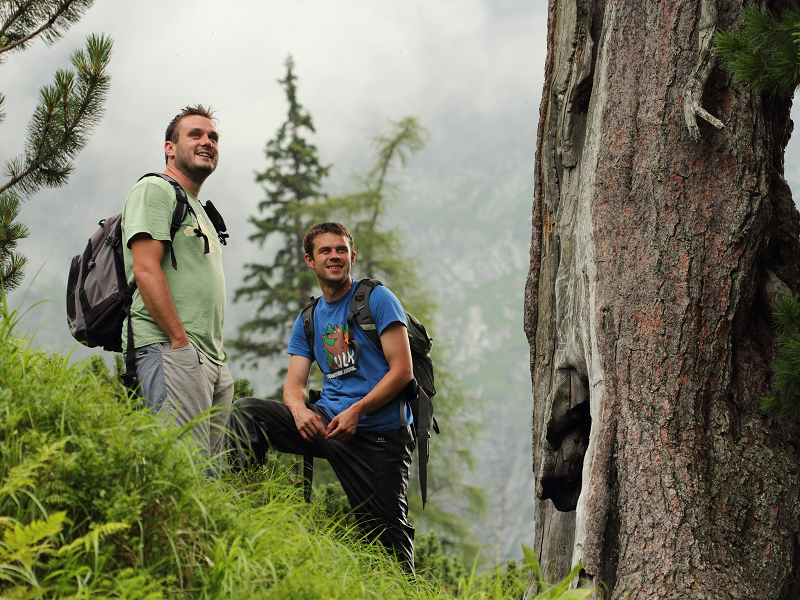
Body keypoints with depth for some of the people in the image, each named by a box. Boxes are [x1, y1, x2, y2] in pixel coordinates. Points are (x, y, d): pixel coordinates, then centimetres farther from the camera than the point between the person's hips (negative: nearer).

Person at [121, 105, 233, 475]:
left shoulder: (200, 211, 30)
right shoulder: (154, 191, 1)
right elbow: (146, 270, -11)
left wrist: (219, 356, 16)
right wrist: (180, 341, -17)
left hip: (213, 361, 9)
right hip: (168, 351, -9)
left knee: (209, 475, 2)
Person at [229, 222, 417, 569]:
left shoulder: (377, 299, 0)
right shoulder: (308, 320, 17)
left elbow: (403, 371, -8)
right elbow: (294, 383, 10)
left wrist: (356, 411, -19)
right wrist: (300, 408, -16)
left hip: (379, 431, -5)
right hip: (326, 422, 5)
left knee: (387, 537, -9)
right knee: (245, 413, -12)